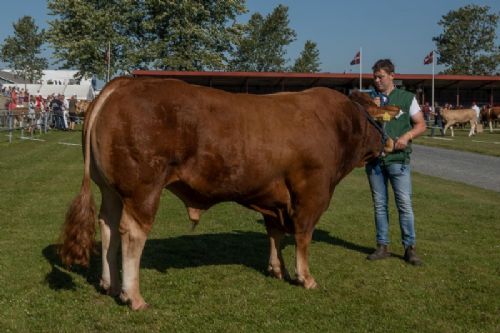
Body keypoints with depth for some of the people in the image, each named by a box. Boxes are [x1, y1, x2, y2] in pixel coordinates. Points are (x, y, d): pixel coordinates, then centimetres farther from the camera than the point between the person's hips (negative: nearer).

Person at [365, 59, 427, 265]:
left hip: (398, 159, -3)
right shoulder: (370, 99, 10)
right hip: (374, 158, 3)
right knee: (379, 204, 9)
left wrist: (407, 136, -14)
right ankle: (382, 246, 18)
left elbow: (421, 125, 3)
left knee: (404, 204, -4)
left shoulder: (406, 98, 3)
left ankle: (410, 248, 5)